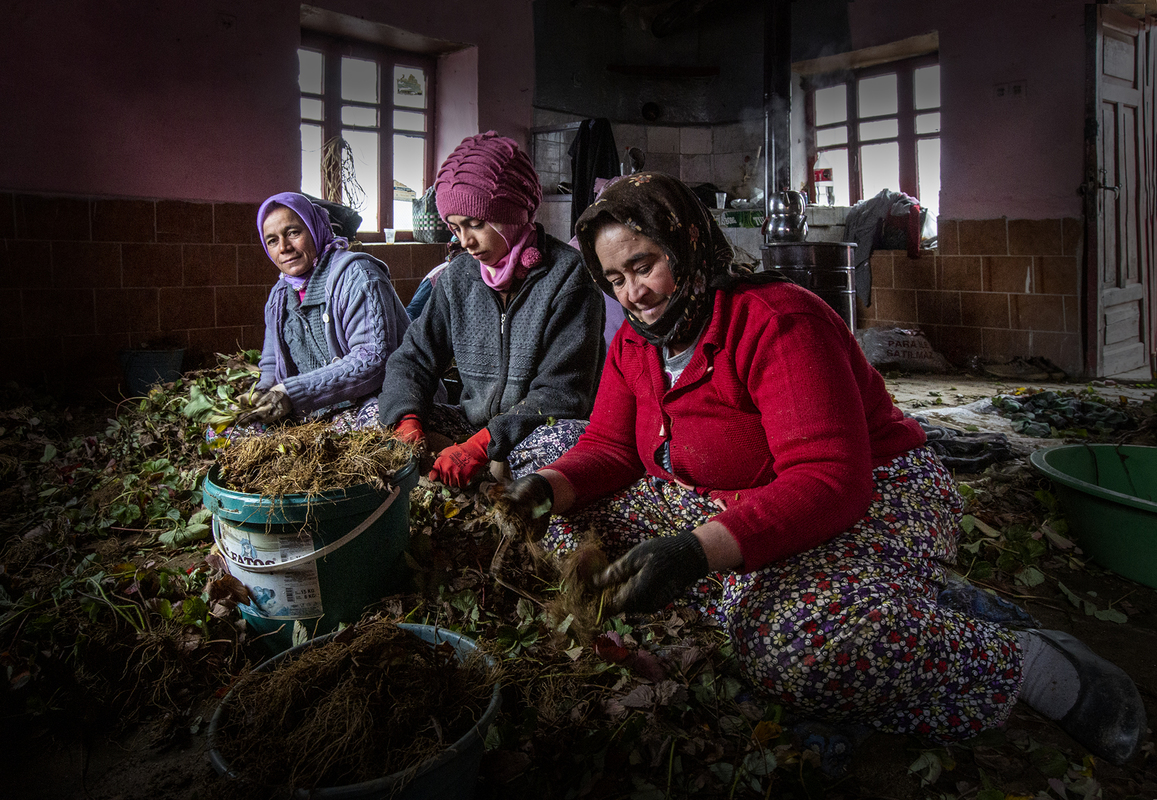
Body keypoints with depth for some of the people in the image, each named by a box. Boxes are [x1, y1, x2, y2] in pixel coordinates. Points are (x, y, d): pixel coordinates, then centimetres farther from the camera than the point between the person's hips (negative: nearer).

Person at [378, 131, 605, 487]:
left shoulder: (567, 275, -12)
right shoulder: (457, 277, 7)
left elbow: (561, 393, -17)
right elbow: (412, 359, 6)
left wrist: (482, 445, -27)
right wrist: (407, 422, -17)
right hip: (472, 424, 6)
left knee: (570, 435, -38)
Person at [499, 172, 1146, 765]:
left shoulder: (777, 320, -22)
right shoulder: (634, 344, 5)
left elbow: (828, 481, -31)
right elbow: (609, 447, 5)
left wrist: (699, 550, -43)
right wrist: (553, 486, -20)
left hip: (864, 504, -8)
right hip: (723, 506, 8)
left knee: (801, 645, -40)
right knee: (572, 525, -5)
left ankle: (1039, 668, -16)